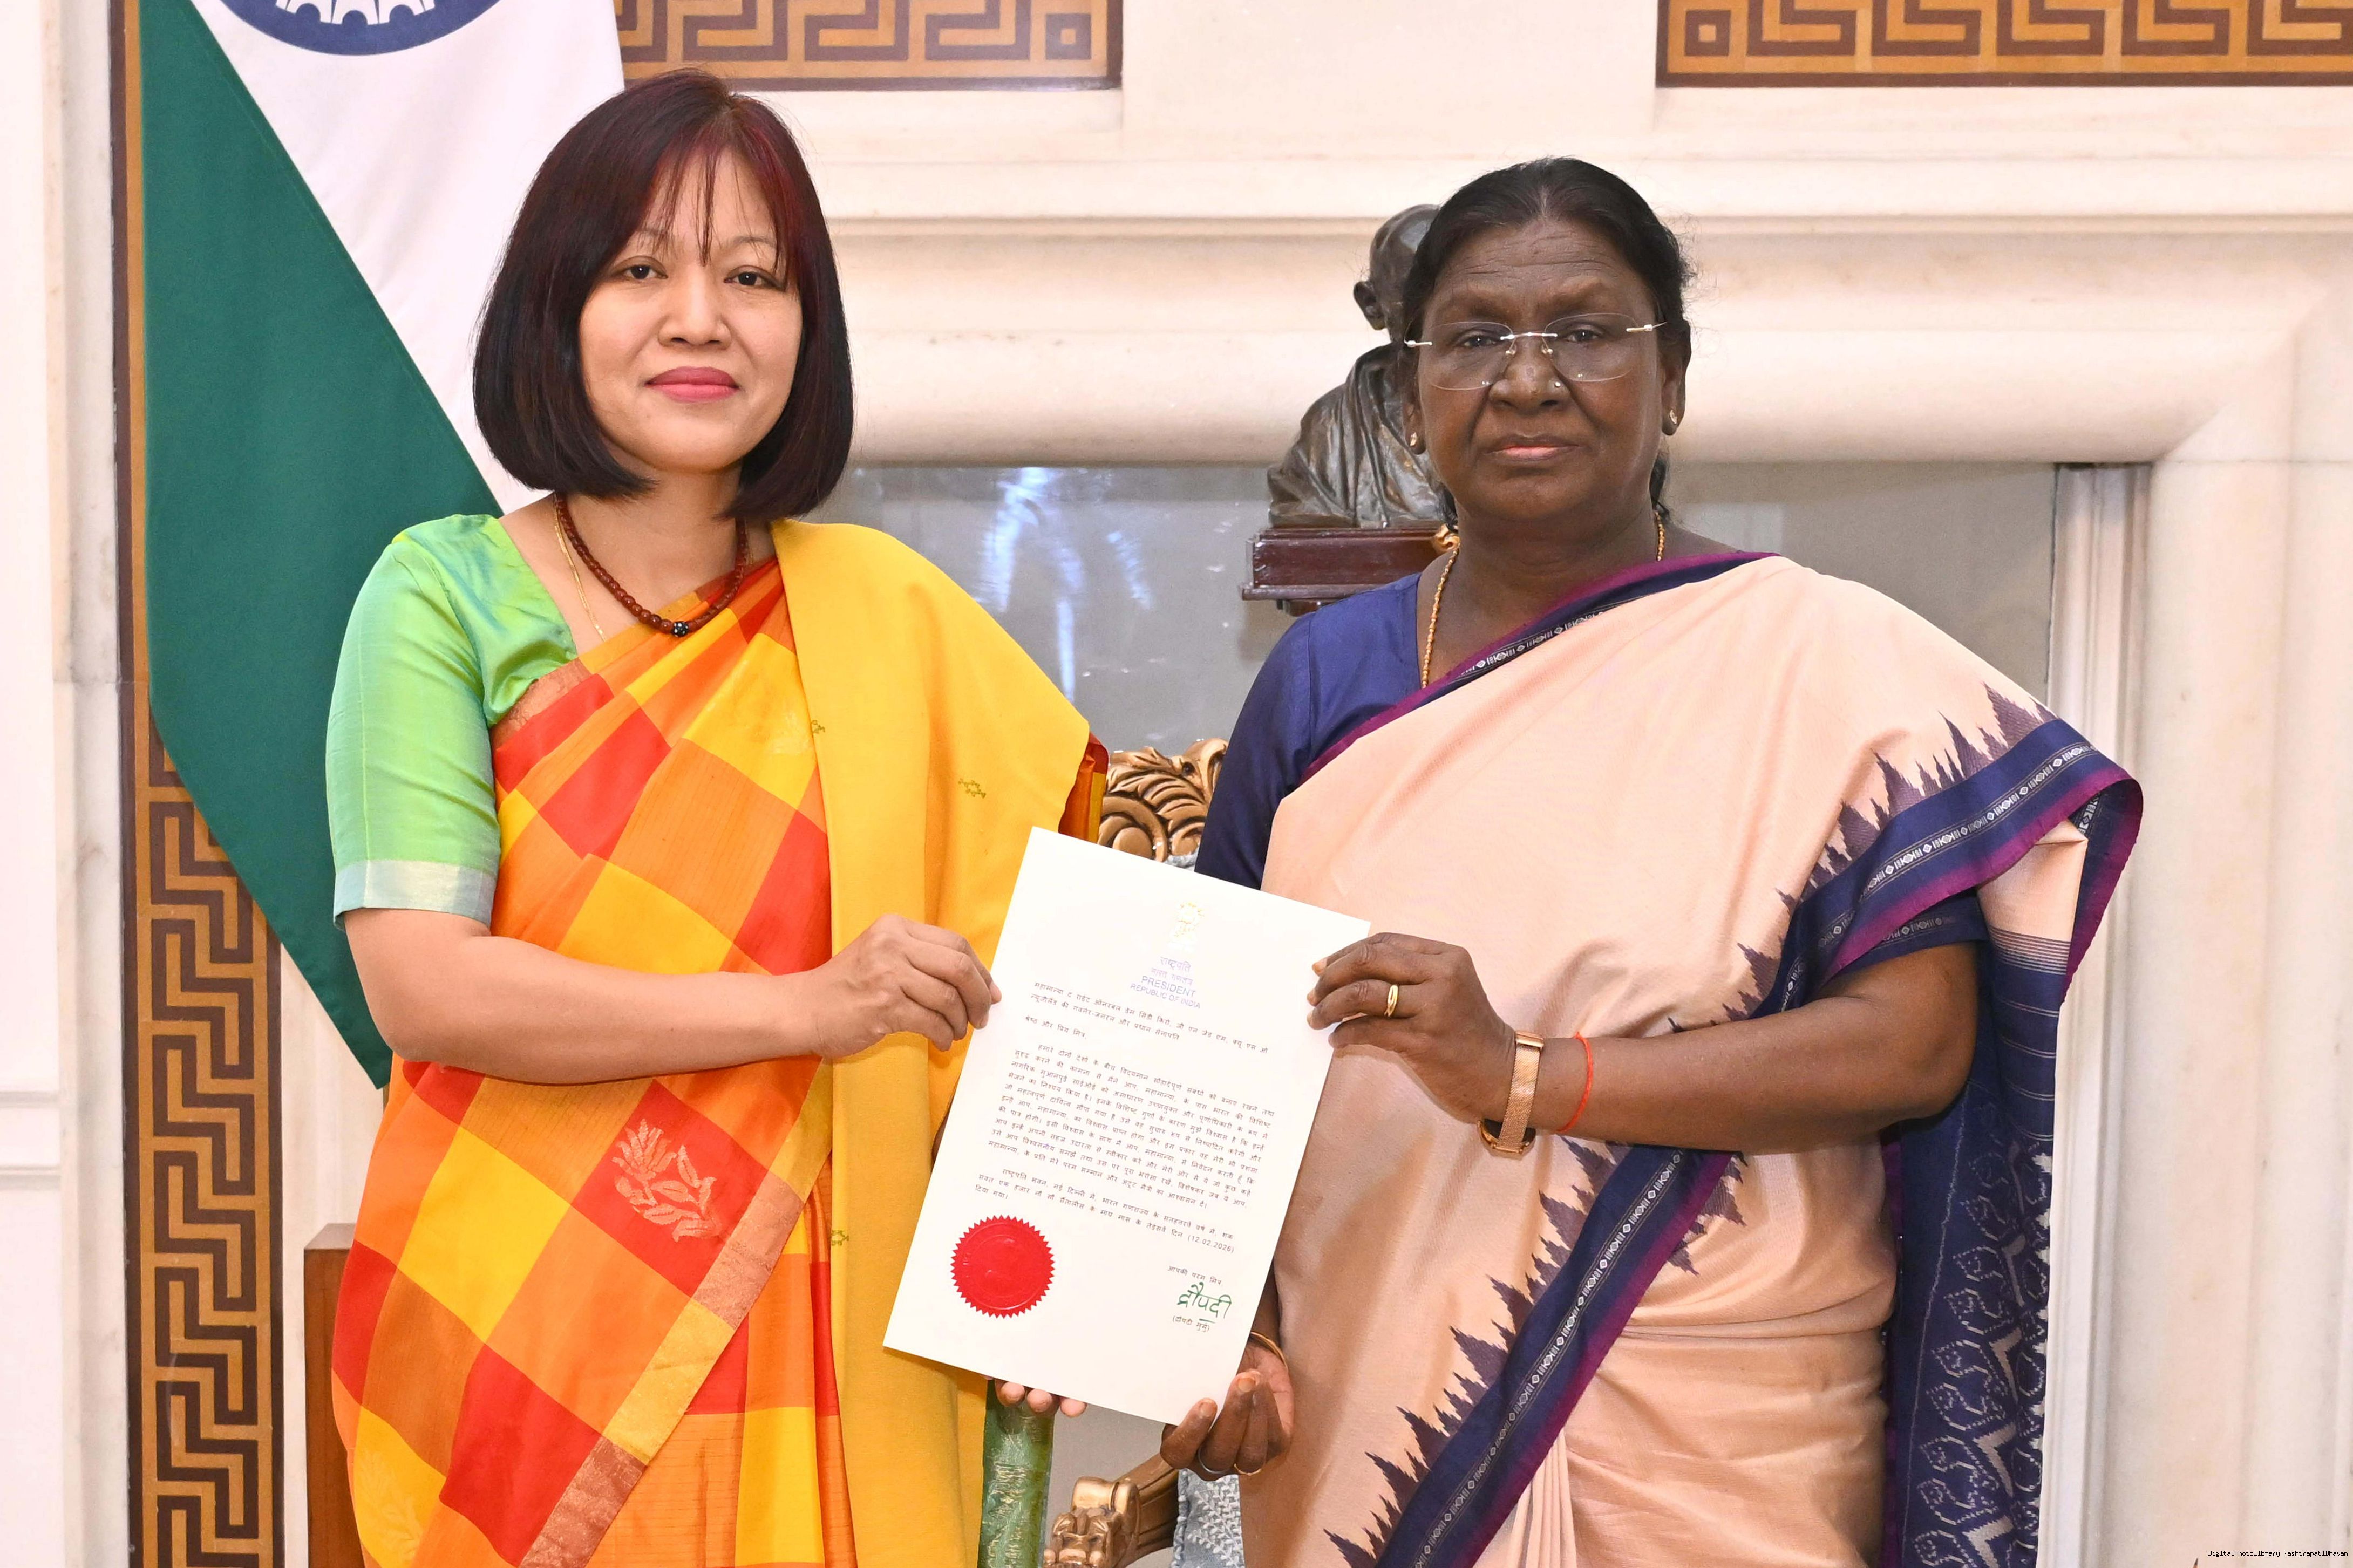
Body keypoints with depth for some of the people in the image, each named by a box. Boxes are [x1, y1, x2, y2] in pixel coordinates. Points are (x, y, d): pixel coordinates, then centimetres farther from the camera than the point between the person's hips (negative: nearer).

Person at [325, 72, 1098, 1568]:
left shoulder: (897, 615, 2)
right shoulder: (448, 591, -4)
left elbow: (1008, 986, 3)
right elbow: (421, 984, -13)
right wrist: (803, 1008, -21)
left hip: (830, 1348, 2)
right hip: (519, 1342, -1)